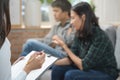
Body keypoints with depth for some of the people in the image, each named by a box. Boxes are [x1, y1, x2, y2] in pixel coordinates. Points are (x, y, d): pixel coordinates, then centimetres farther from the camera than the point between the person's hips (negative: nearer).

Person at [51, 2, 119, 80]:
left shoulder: (99, 37, -24)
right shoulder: (79, 34, -2)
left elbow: (83, 66, -24)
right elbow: (72, 58, 2)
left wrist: (65, 47, -21)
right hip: (90, 69, 7)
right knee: (57, 69, -7)